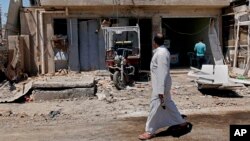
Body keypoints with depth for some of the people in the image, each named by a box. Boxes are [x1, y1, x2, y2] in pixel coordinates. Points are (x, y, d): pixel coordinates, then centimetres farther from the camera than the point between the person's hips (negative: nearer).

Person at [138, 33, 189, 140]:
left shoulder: (161, 53, -23)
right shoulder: (161, 51, 9)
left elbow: (163, 73, -26)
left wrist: (160, 90, -26)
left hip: (161, 85, -10)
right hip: (161, 83, 10)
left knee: (155, 107, -1)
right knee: (168, 103, 21)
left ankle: (150, 131, 9)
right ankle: (181, 122, 34)